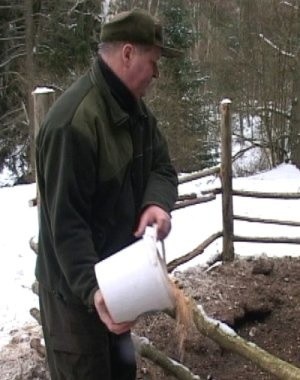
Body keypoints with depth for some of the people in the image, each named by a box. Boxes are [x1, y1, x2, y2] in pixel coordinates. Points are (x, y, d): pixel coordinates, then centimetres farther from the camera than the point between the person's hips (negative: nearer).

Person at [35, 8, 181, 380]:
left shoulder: (134, 108, 3)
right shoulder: (73, 122, -28)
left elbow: (161, 167, 3)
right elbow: (66, 223, -29)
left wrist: (157, 203, -20)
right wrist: (92, 289, -37)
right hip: (76, 286, -9)